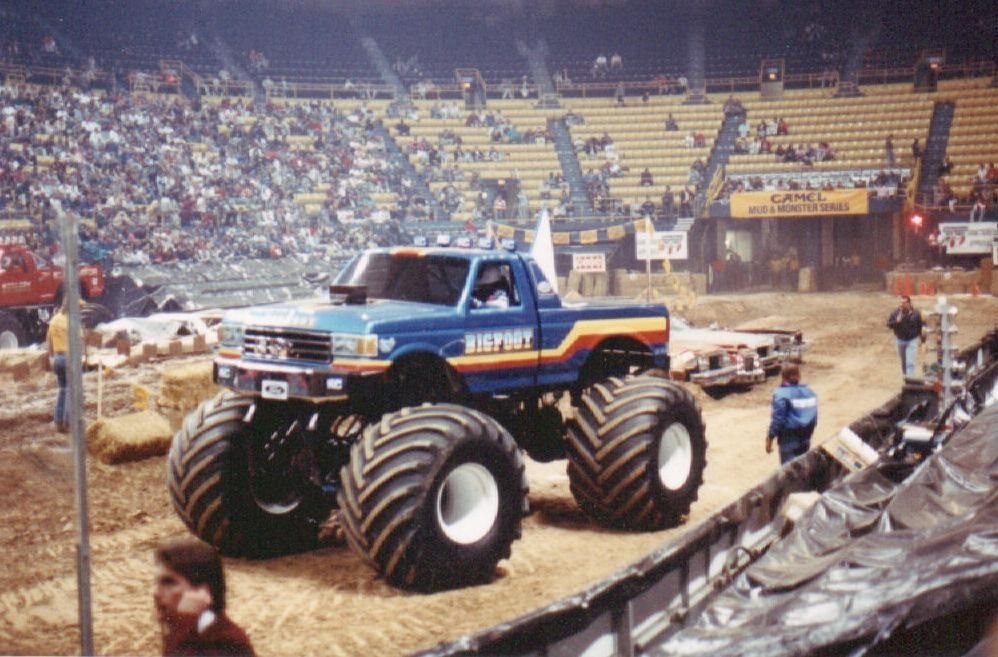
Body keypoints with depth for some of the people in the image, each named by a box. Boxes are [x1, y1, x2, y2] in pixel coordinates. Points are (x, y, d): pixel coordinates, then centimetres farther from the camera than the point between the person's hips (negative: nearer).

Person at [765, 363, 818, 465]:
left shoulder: (781, 394, -16)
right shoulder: (810, 392, 4)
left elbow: (777, 419, -17)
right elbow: (814, 418, 9)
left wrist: (769, 439, -8)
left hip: (788, 441, -6)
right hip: (805, 440, 6)